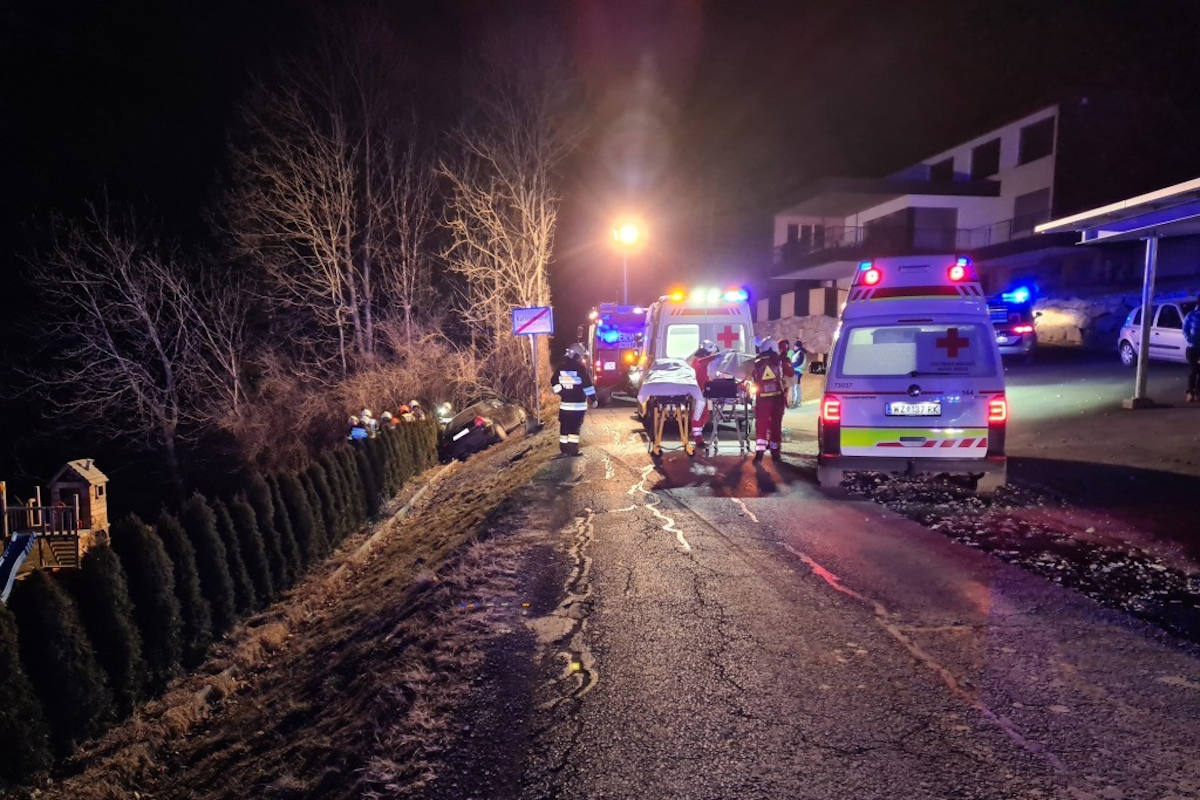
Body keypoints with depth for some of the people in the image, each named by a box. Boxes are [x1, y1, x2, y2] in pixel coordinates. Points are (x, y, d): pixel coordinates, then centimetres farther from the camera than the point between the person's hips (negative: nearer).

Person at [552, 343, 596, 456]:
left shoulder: (560, 367, 4)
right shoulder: (580, 367, -11)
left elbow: (555, 383, 9)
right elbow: (587, 384, -13)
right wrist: (593, 398, -5)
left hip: (565, 403, 4)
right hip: (578, 403, -4)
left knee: (564, 427, 11)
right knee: (575, 427, 0)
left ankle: (564, 450, 14)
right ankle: (573, 450, -2)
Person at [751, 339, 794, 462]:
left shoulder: (757, 363, 7)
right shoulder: (780, 360, 3)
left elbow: (754, 380, 12)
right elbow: (791, 374, 12)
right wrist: (787, 363, 28)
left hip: (762, 398, 0)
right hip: (778, 397, 0)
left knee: (761, 425, 2)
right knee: (776, 424, 11)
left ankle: (759, 451, -12)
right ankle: (775, 452, 17)